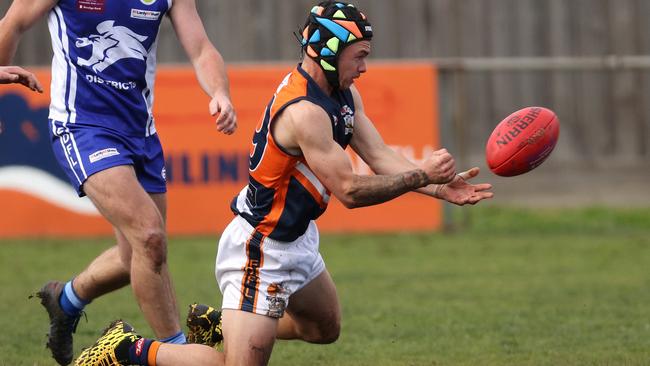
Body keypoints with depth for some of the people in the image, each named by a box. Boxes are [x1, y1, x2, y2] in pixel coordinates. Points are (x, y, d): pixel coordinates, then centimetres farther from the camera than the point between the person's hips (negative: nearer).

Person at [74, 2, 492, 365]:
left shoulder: (344, 95, 4)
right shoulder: (305, 112, -27)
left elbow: (380, 157, 1)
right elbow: (349, 190, -24)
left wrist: (441, 188, -11)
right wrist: (422, 176, -18)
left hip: (296, 240, 11)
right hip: (261, 250, -11)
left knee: (326, 327, 29)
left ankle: (218, 325, 34)